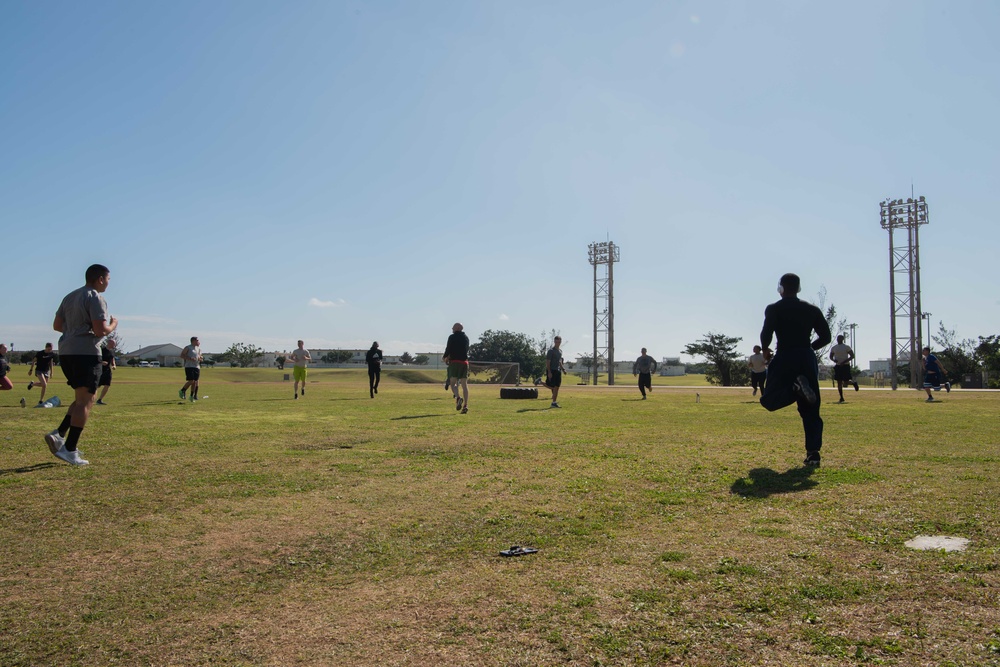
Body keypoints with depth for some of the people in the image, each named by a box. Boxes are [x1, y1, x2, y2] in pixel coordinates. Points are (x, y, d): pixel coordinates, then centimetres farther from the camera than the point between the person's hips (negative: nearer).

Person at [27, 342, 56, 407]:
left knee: (44, 386, 7)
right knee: (44, 385, -19)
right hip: (39, 370, -5)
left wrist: (51, 372, 17)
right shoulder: (40, 353, -15)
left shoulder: (52, 354, -1)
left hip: (46, 371, 5)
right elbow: (33, 361, -3)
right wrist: (31, 370, 0)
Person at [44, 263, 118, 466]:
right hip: (86, 353, -9)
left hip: (66, 352, 9)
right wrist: (113, 325, 2)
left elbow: (57, 325, 21)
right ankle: (69, 449, -8)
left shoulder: (70, 296, 18)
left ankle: (59, 434, 5)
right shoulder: (95, 298, -9)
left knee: (83, 398, 19)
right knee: (85, 401, -6)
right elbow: (100, 330, -17)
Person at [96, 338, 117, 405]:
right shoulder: (102, 350, -10)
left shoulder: (112, 351, 11)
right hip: (101, 370, -7)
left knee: (107, 386, 2)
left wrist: (114, 365, 3)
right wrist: (101, 362, -28)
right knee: (97, 386, -9)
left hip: (108, 371, 7)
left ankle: (100, 400, 13)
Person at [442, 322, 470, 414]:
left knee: (452, 383, 2)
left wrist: (444, 357, 13)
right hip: (464, 362, 4)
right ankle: (465, 405, -4)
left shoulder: (452, 337, -3)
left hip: (454, 362, -4)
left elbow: (448, 349, -8)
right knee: (464, 384, 4)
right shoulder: (466, 338, 14)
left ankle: (458, 397, -26)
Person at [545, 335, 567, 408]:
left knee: (557, 387, 1)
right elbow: (547, 362, -12)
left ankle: (554, 402, 4)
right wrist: (549, 372, -19)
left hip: (558, 371, 7)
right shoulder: (551, 351, -8)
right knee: (551, 386, -6)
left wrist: (563, 369, 13)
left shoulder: (560, 351, 15)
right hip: (551, 371, -7)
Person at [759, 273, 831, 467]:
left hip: (785, 358, -4)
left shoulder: (774, 309, -1)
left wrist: (765, 349, 5)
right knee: (810, 410, 9)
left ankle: (796, 387, -25)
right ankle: (813, 452, 0)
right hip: (808, 359, 4)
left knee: (769, 400, 4)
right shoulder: (812, 310, 11)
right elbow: (825, 337, 9)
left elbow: (766, 333, -14)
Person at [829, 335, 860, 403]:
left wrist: (845, 361, -17)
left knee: (846, 382, -7)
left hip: (845, 366, -4)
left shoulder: (847, 347, -2)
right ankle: (841, 398, 7)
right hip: (837, 366, 4)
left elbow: (852, 356, -3)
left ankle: (854, 382, 28)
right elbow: (831, 356, 16)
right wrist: (834, 360, -7)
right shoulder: (833, 348, 9)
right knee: (839, 382, 1)